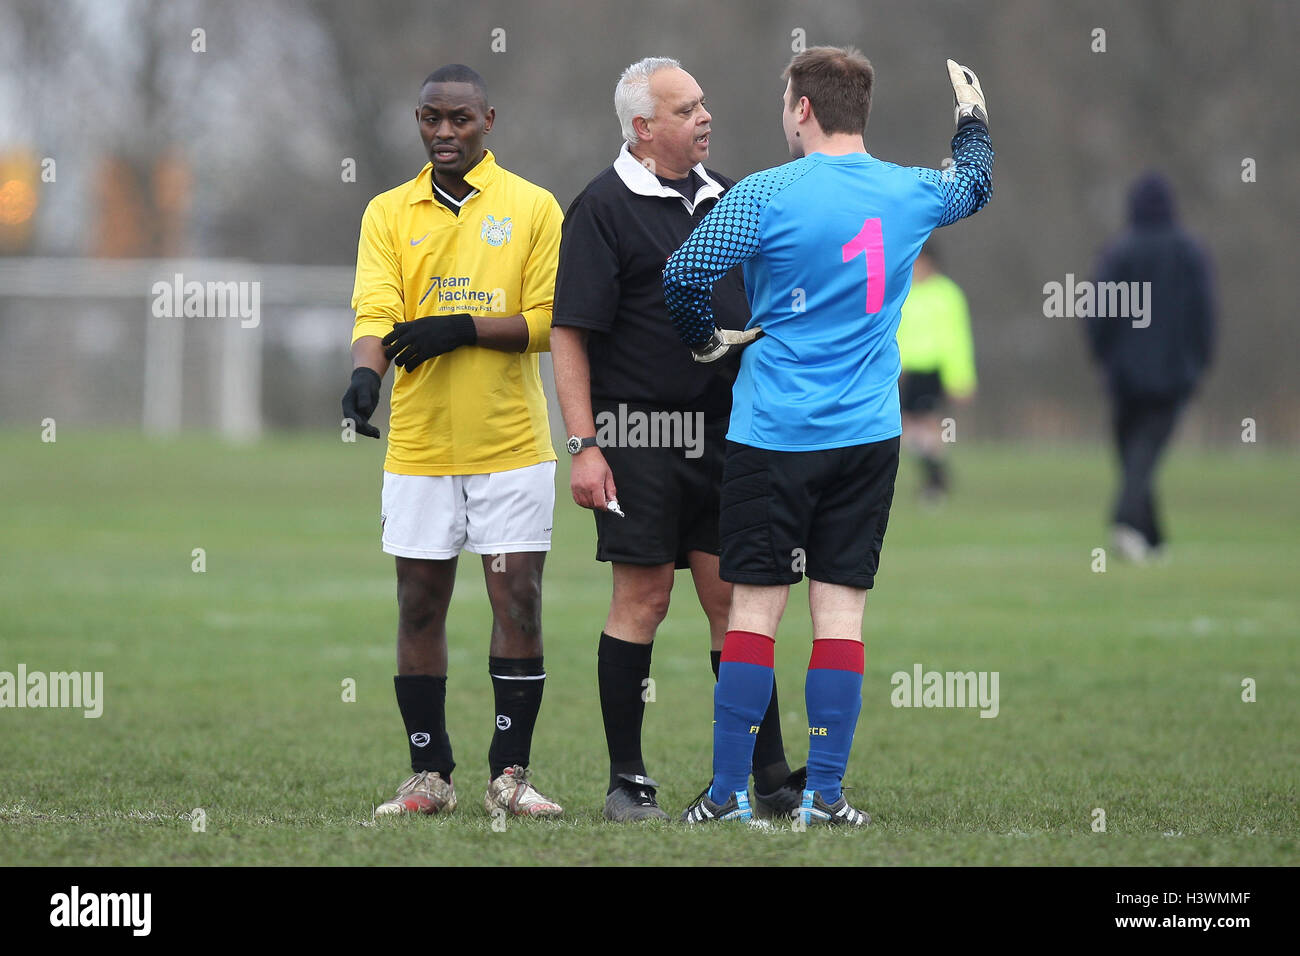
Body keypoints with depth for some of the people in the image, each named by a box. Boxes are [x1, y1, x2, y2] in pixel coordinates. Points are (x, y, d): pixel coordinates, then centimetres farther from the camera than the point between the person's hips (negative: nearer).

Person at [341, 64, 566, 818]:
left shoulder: (533, 208, 1)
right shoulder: (389, 213, 7)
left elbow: (548, 322, -3)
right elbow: (376, 310, -5)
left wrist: (463, 329, -16)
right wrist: (367, 371, -25)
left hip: (512, 446, -2)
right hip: (419, 447, 2)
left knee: (519, 602, -3)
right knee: (420, 607, 4)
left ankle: (511, 775, 5)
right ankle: (430, 777, 12)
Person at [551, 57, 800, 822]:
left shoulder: (725, 197, 13)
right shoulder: (603, 208, -7)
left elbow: (758, 310, 22)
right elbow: (569, 334, -9)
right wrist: (584, 446, -15)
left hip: (724, 431, 5)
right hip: (639, 434, -5)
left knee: (735, 596, 5)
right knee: (643, 598, -3)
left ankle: (771, 775, 8)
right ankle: (627, 780, 5)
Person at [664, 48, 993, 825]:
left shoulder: (766, 195, -11)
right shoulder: (911, 192, 4)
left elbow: (683, 275, -16)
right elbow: (974, 187, 27)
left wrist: (708, 340, 3)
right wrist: (974, 114, 44)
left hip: (775, 434, -3)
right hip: (869, 437, 3)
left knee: (755, 608, 0)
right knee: (842, 609, 4)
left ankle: (729, 795, 1)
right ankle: (826, 795, 4)